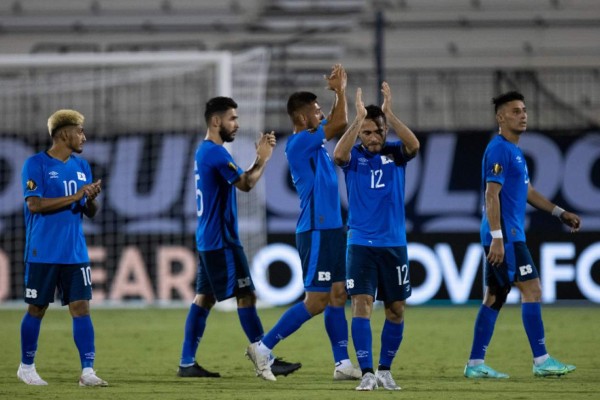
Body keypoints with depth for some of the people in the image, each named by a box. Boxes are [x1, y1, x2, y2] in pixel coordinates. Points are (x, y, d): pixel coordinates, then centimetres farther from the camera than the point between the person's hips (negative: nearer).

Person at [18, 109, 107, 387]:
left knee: (81, 307, -4)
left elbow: (90, 212, 14)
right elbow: (34, 204, -17)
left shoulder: (81, 167, 12)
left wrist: (91, 200, -10)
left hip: (75, 254, 5)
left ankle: (87, 371, -7)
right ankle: (26, 367, 20)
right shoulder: (36, 164, -7)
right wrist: (75, 197, -20)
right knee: (37, 309, 5)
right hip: (43, 253, -5)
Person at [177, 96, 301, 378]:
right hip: (221, 240, -10)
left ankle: (187, 363, 7)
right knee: (246, 295, -7)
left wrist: (261, 158, 10)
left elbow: (240, 180, 20)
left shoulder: (205, 151, 16)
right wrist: (263, 159, -7)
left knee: (204, 298, 9)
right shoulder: (216, 152, -15)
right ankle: (266, 359, -5)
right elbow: (245, 184, -18)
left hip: (209, 239, 10)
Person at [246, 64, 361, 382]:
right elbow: (339, 124, -17)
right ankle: (263, 347, -3)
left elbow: (338, 124, 28)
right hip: (316, 232, -10)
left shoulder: (313, 140, 12)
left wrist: (340, 91, 15)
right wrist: (340, 90, -5)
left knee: (338, 296, 8)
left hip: (331, 228, 10)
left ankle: (342, 363, 9)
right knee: (316, 301, -9)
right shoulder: (299, 143, -14)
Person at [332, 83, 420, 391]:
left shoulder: (395, 153, 2)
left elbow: (413, 145, -20)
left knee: (396, 310, 7)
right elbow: (338, 154, -25)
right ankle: (367, 373, -12)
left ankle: (385, 369, 22)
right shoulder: (354, 156, -2)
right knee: (362, 305, -13)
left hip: (394, 243, 2)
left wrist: (389, 114, -27)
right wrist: (359, 118, -29)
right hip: (361, 243, -2)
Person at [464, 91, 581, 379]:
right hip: (504, 236, -10)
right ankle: (541, 361, -8)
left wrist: (560, 213, 24)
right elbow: (492, 195, -19)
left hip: (509, 237, 10)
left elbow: (526, 191, 27)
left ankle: (475, 364, 10)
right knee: (532, 291, -9)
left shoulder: (514, 150, 18)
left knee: (494, 298, 9)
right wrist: (497, 237, -24)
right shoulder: (499, 150, -13)